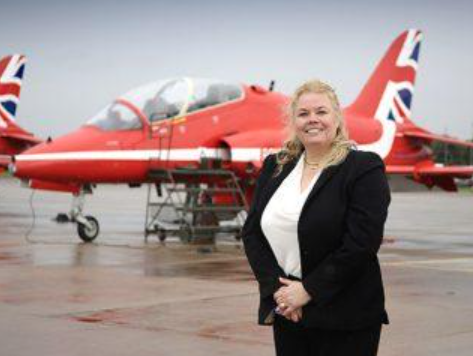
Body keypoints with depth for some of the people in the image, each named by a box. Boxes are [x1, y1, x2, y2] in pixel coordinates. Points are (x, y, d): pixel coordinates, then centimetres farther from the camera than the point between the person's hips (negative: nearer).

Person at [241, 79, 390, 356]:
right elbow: (252, 232, 6)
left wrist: (308, 290, -14)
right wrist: (276, 287, -7)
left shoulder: (365, 168, -6)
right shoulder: (275, 167, 10)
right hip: (287, 313, 5)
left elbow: (361, 242, -15)